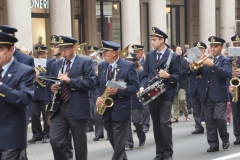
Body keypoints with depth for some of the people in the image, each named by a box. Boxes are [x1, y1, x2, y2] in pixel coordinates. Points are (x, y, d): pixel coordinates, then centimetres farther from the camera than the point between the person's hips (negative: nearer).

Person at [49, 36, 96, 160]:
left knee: (80, 145, 4)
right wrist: (52, 88, -4)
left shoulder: (86, 62, 0)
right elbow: (50, 83, 20)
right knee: (55, 140, -10)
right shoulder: (56, 65, 14)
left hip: (78, 109, -4)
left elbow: (91, 83, -12)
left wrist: (70, 80, -19)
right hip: (59, 109, 4)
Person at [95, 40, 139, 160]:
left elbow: (135, 87, -11)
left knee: (119, 142, -3)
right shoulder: (101, 66, 9)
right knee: (112, 140, 15)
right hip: (105, 108, 6)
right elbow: (97, 85, 13)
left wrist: (118, 91, -24)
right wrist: (98, 97, -7)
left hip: (121, 109, -6)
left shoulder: (128, 66, -8)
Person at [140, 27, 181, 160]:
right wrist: (142, 87, -6)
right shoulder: (149, 55, 11)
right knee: (156, 124, 8)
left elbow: (178, 76, -3)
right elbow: (145, 75, 11)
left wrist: (168, 76, -21)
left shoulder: (173, 56, -2)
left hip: (166, 94, -5)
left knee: (164, 122, -11)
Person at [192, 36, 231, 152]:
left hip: (219, 95, -4)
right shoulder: (206, 60, 15)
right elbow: (195, 73, 7)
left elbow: (227, 73, -17)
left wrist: (212, 64, -24)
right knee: (209, 121, 3)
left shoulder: (225, 61, 3)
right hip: (206, 95, 4)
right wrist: (200, 63, -11)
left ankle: (225, 139, 11)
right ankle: (213, 144, 8)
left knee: (219, 118, -12)